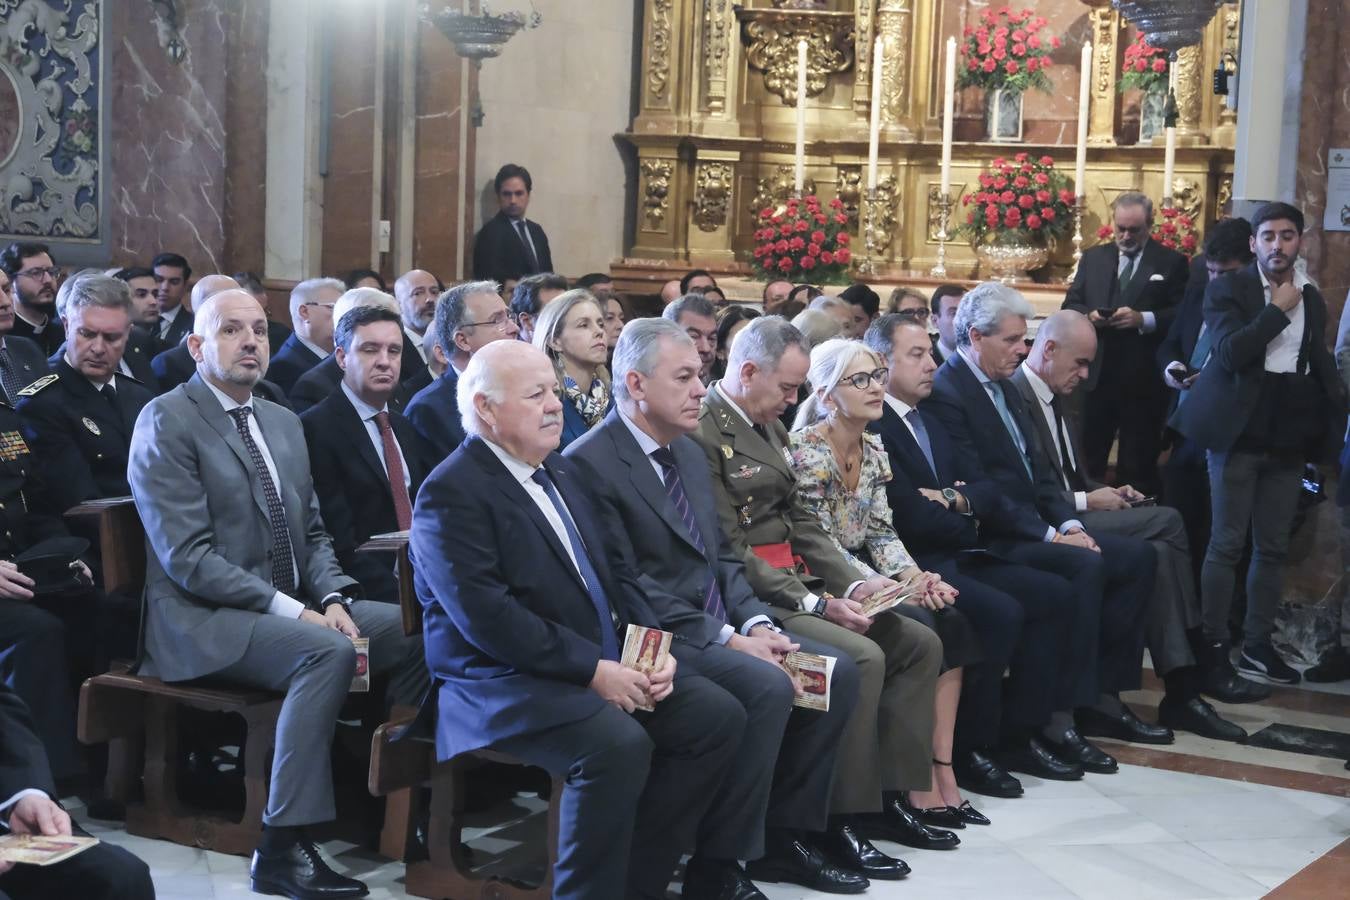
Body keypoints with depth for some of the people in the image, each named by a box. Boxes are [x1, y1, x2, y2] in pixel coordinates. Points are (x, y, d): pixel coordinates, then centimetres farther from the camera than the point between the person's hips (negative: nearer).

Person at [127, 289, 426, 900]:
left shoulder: (284, 423, 17)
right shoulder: (166, 422, -8)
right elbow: (187, 558, -16)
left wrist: (333, 599, -5)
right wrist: (293, 611, -22)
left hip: (293, 605, 8)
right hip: (205, 620, -8)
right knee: (328, 653, -33)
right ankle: (284, 848, -29)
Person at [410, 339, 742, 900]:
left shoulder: (560, 473, 17)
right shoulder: (452, 491, -11)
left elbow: (615, 571, 18)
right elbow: (485, 615, -21)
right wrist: (592, 669, -21)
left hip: (607, 666, 9)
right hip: (500, 684, -9)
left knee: (718, 717, -6)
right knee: (618, 744, -33)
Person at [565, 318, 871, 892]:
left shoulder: (689, 453, 16)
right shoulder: (591, 464, -14)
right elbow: (629, 588, -18)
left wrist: (755, 622, -2)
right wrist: (727, 639, -20)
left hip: (720, 626, 9)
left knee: (837, 672, -4)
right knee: (768, 687, -29)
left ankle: (786, 831, 5)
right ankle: (716, 865, -18)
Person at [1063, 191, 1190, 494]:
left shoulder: (1171, 262, 1)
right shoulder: (1093, 258, 13)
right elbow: (1070, 305, 11)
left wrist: (1143, 319, -21)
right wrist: (1089, 315, -11)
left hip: (1144, 379, -3)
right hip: (1097, 374, 3)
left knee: (1138, 465, 5)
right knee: (1088, 458, 6)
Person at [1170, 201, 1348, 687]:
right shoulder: (1228, 290, -3)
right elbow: (1230, 353, -18)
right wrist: (1278, 310, -13)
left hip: (1288, 439, 5)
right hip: (1240, 433, -5)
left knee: (1273, 547, 8)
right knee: (1226, 544, -1)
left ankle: (1258, 646, 15)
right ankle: (1213, 645, 6)